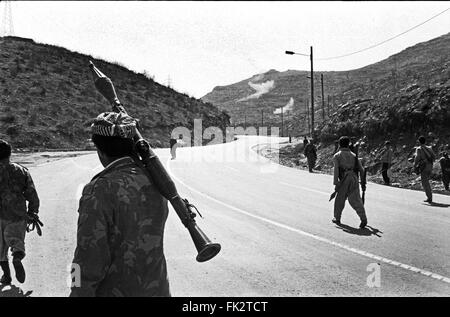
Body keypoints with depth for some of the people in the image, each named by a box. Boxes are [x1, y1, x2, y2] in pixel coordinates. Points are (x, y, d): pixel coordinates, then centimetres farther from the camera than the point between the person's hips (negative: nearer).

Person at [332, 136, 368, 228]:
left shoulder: (336, 156, 10)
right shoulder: (353, 155, 21)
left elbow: (336, 169, -3)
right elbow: (361, 169, 15)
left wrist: (336, 184, -5)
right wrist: (363, 182, 18)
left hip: (344, 179, -3)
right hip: (354, 178, 3)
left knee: (340, 199, 12)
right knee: (355, 200, 1)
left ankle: (337, 218, 22)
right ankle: (363, 219, -12)